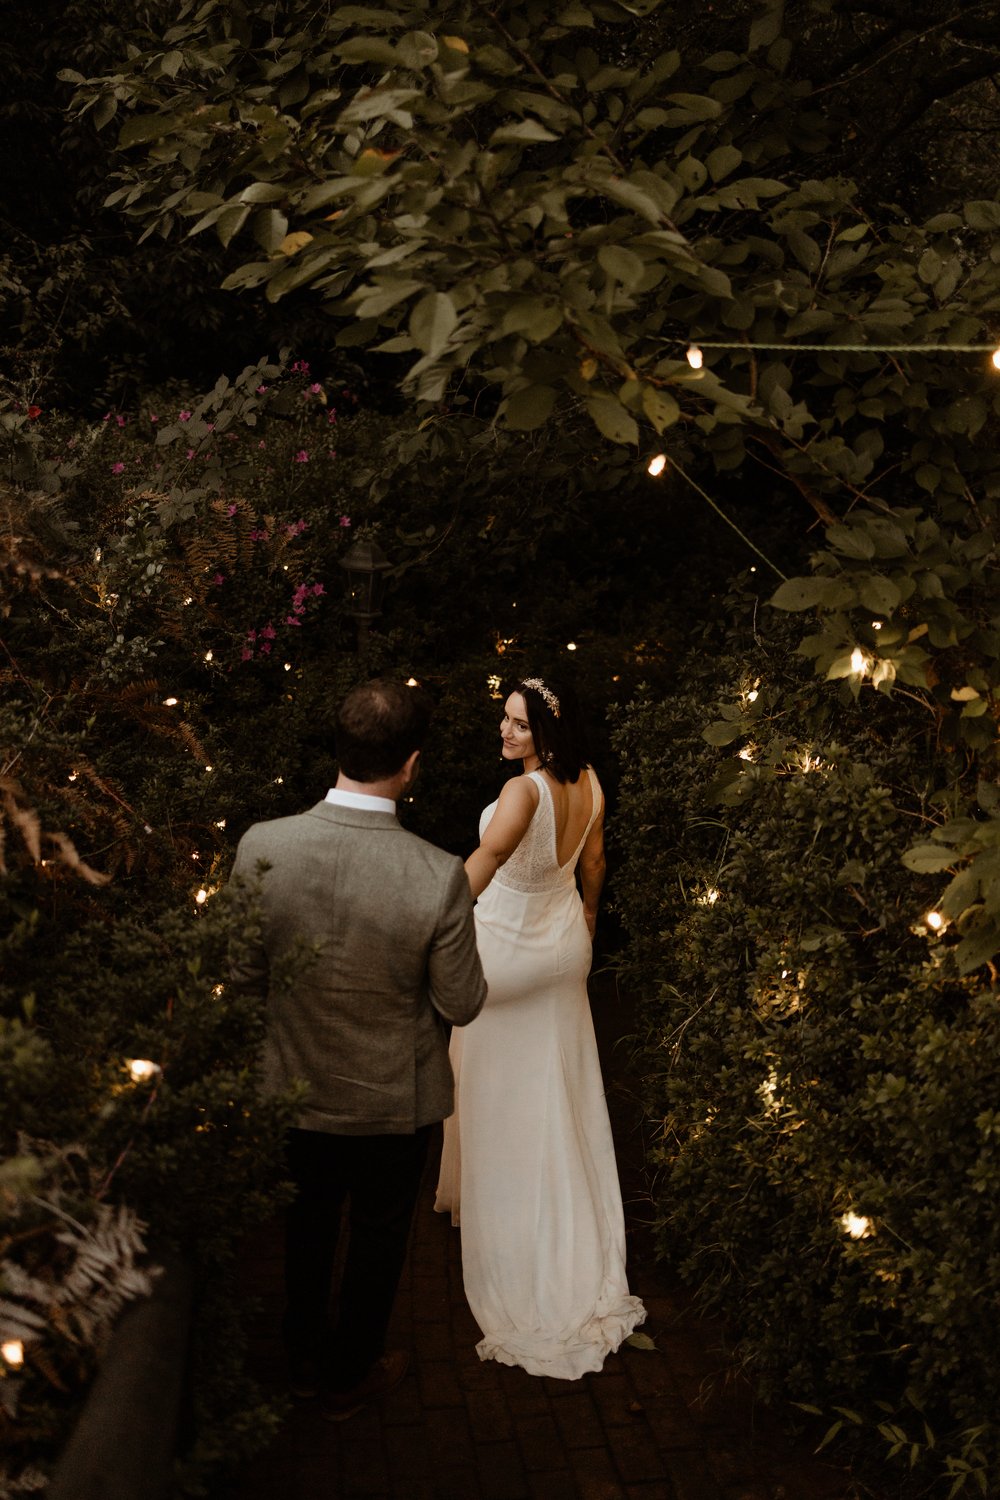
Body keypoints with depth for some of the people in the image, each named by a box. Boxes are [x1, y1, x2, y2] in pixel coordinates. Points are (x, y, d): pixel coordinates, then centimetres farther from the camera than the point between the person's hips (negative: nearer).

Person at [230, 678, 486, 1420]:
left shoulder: (261, 847, -23)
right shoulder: (440, 878, -30)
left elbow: (244, 975, -9)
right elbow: (461, 1005, -16)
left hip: (296, 1085, 3)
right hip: (391, 1098, -2)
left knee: (309, 1218, 28)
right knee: (378, 1234, 23)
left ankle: (305, 1358, 49)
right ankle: (353, 1375, 45)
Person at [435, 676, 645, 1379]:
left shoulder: (524, 791, -33)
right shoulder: (589, 783, -11)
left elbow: (484, 859, -51)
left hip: (504, 947, -7)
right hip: (564, 943, 7)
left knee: (495, 1086, 15)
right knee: (558, 1084, 23)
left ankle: (486, 1194, 35)